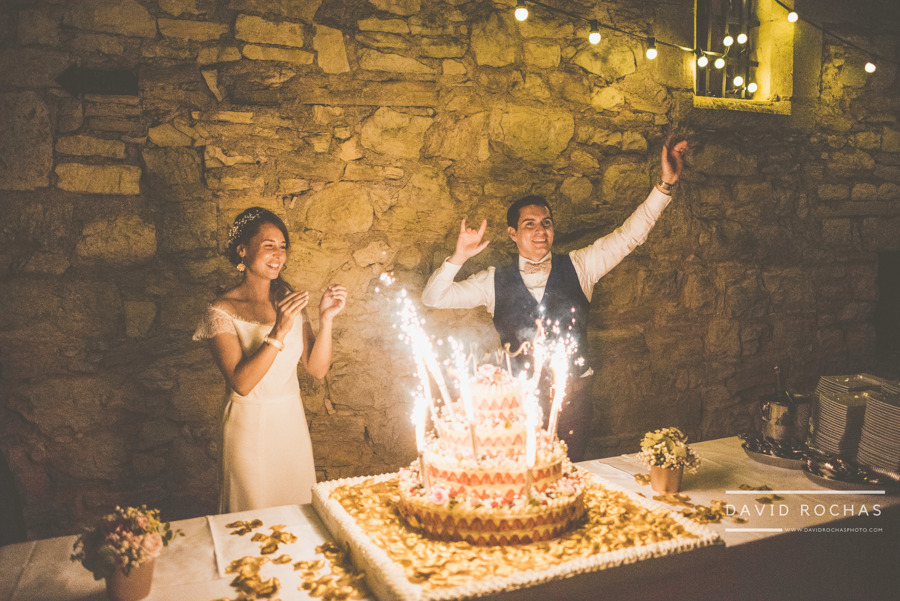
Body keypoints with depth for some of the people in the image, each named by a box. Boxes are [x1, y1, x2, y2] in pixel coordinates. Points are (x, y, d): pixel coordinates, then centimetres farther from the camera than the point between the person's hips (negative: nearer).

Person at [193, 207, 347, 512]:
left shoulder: (289, 301, 2)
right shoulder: (222, 311, -13)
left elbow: (317, 369, -2)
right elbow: (241, 383, -22)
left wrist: (326, 319, -15)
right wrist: (279, 331, -28)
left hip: (292, 424, 5)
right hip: (250, 428, -4)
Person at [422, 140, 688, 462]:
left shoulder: (577, 266, 4)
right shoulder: (495, 281, 2)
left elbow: (630, 235, -2)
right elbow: (433, 298, 2)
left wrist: (665, 184, -12)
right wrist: (458, 257, -14)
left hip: (573, 394, 1)